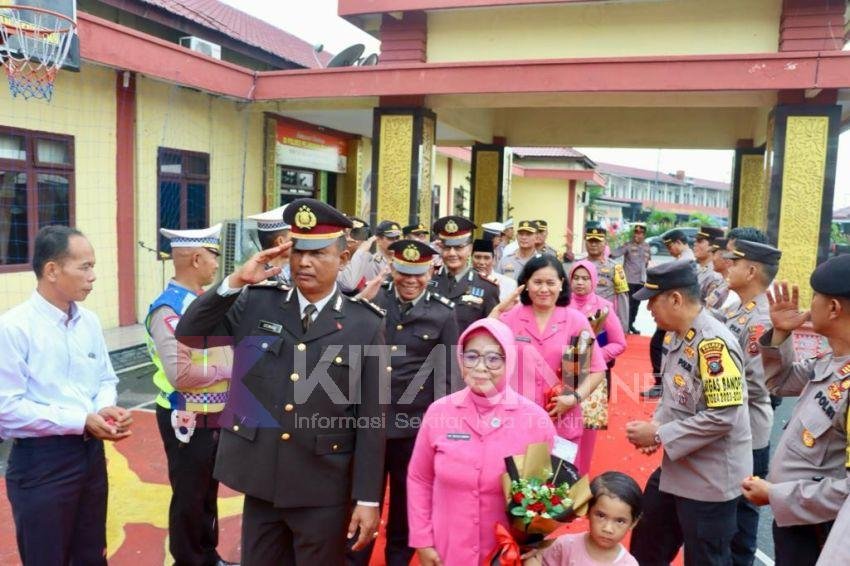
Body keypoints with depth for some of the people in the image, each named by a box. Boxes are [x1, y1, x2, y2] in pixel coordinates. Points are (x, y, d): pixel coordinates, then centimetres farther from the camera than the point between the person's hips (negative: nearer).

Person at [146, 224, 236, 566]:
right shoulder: (168, 308, -22)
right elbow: (180, 374, -30)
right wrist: (226, 371, -18)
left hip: (217, 415, 8)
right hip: (188, 420, -8)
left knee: (208, 493, 23)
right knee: (188, 497, 10)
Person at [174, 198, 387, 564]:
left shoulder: (365, 325, -8)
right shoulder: (255, 304, 0)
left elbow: (371, 420, -7)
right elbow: (189, 334, -2)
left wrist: (367, 498, -7)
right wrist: (236, 281, -13)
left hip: (324, 491, -2)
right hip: (261, 481, 3)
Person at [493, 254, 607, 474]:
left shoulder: (576, 320, 0)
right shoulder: (510, 317, 0)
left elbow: (597, 369, 2)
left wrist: (576, 397, -13)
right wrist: (497, 311, -13)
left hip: (563, 422, 0)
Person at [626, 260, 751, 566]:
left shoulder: (714, 344, -25)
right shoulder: (674, 336, 3)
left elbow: (723, 417, -28)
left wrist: (659, 435, -21)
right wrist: (654, 426, -3)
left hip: (710, 479, -9)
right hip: (675, 468, 9)